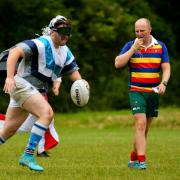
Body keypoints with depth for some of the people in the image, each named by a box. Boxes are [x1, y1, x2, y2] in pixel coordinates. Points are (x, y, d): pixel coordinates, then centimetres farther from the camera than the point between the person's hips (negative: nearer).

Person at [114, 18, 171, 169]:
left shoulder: (160, 46, 4)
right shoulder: (131, 45, 0)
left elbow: (166, 68, 0)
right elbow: (118, 64, -10)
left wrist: (163, 83, -19)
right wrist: (133, 48, -15)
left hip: (153, 92, 3)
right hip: (136, 91, -3)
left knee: (145, 128, 10)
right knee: (140, 124, -18)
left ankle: (133, 159, 24)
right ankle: (141, 161, -21)